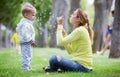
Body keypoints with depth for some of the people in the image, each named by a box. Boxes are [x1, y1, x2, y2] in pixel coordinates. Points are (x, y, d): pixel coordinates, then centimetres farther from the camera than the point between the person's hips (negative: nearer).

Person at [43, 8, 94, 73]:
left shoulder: (80, 30, -14)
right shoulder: (80, 30, 15)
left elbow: (60, 42, -18)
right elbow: (70, 51, 13)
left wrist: (60, 25, -7)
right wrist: (64, 35, 9)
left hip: (82, 66, -10)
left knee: (54, 59, -20)